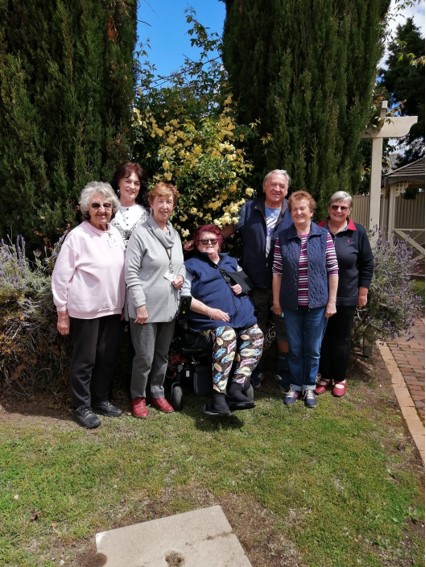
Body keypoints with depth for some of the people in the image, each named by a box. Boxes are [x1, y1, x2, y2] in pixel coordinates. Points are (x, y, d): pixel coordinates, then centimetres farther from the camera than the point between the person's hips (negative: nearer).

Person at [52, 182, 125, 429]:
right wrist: (62, 313, -9)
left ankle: (101, 399, 32)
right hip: (85, 311, -6)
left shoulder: (116, 234, 5)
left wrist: (122, 304, 12)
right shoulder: (78, 236, -13)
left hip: (112, 309, 6)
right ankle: (82, 407, 23)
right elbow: (60, 276, -11)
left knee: (108, 357, 15)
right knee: (85, 360, 6)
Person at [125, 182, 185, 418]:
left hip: (169, 306, 6)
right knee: (145, 358, 3)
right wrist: (140, 304, -17)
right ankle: (138, 396, 25)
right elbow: (131, 272, -14)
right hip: (146, 307, -6)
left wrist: (181, 276, -2)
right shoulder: (141, 233, -11)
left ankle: (157, 393, 35)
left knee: (162, 355, 18)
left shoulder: (175, 234, 9)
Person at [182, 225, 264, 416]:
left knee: (256, 337, -22)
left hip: (242, 314, 6)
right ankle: (218, 396, -32)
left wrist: (243, 286, 7)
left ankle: (236, 388, -22)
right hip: (211, 318, -5)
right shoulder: (191, 265, 11)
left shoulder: (231, 262, 28)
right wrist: (209, 311, -14)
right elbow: (185, 296, -1)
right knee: (227, 338, -34)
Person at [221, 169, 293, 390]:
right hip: (255, 284, 0)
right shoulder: (249, 209, 2)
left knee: (284, 329, 12)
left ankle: (283, 371, 32)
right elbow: (228, 230, 2)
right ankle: (255, 371, 33)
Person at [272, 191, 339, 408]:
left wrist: (332, 301, -4)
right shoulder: (282, 238, -2)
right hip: (292, 304, 1)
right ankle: (295, 385, 30)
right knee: (295, 348, 13)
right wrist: (276, 300, 1)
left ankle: (309, 386, 30)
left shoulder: (324, 236, -3)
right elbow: (277, 272, 1)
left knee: (313, 349, 12)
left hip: (317, 304, 0)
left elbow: (333, 270, -2)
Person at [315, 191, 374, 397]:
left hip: (346, 296, -1)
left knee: (341, 338, 11)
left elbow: (367, 264, 1)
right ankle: (324, 377, 26)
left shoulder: (358, 232, -4)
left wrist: (363, 292, 0)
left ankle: (340, 379, 27)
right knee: (323, 336, 10)